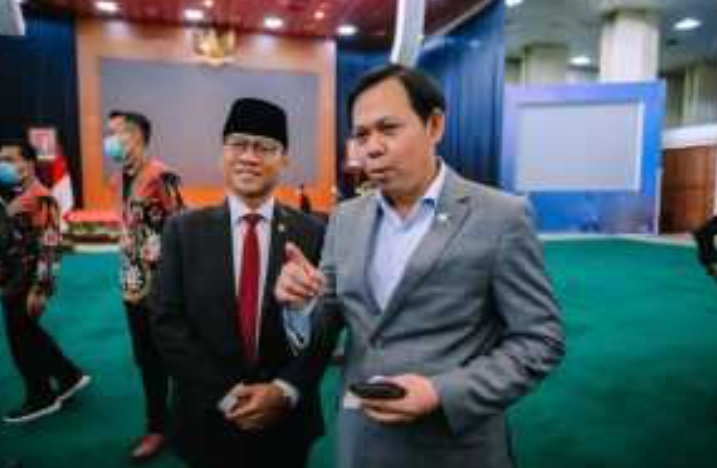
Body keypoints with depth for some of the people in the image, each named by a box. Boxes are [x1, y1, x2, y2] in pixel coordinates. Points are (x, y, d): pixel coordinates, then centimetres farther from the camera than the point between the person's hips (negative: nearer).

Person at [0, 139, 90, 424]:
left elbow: (48, 247, -21)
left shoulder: (41, 198, -18)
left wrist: (38, 290, -22)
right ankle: (70, 376, 33)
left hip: (26, 283, -9)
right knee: (29, 335, 18)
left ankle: (41, 398, 22)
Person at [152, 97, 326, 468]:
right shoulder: (184, 231, -4)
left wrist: (285, 390, -15)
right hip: (209, 420, 0)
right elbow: (168, 324, -7)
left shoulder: (312, 233, -6)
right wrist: (224, 395, -13)